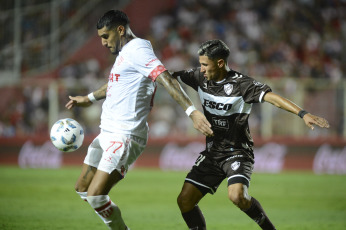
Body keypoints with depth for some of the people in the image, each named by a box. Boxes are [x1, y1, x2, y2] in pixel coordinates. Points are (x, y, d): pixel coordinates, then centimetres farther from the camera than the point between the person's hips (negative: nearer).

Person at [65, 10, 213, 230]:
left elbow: (166, 78, -27)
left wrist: (191, 110, -38)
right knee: (83, 189, 14)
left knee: (96, 196, -17)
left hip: (125, 137, -11)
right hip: (108, 134, 11)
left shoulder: (137, 50, -14)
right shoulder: (126, 52, 17)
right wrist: (89, 98, 50)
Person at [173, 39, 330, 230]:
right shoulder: (200, 77, -1)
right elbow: (169, 77, 12)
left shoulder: (241, 83, -17)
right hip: (212, 153, 6)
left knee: (237, 196, -30)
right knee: (185, 199, -3)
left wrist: (303, 114, -40)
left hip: (237, 152, -6)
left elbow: (272, 97, -29)